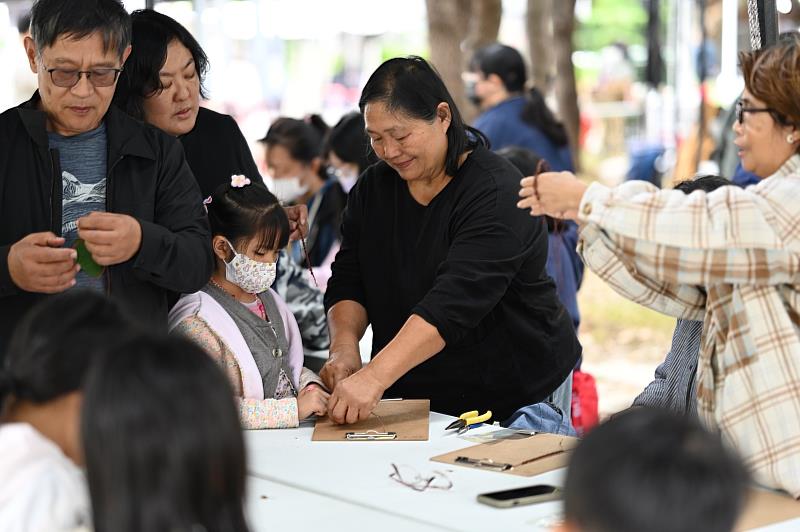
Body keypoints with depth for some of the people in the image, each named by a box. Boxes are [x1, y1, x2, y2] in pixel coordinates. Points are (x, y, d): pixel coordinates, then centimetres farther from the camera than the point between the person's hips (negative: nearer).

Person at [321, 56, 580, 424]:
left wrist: (375, 377, -36)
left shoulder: (497, 194, -17)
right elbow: (347, 283, 6)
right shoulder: (372, 188, 7)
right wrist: (344, 346, -15)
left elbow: (455, 300, -28)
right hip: (413, 397, 5)